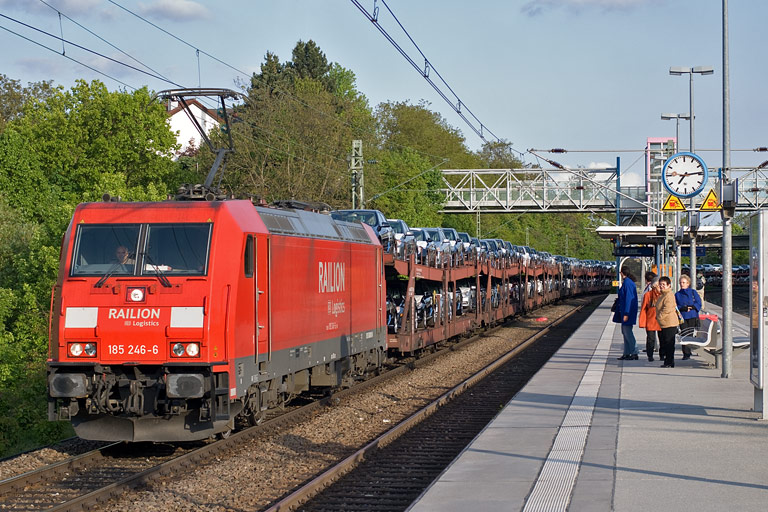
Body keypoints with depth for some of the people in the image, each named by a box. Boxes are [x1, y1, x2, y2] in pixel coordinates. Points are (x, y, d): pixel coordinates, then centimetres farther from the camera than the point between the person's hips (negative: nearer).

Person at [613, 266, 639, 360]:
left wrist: (626, 313, -22)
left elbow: (628, 298, -21)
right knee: (625, 331, 11)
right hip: (624, 311, 10)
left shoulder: (627, 283, -16)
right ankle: (627, 353, 14)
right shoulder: (628, 282, 13)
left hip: (628, 310, -10)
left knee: (627, 332, -8)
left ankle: (634, 353, -7)